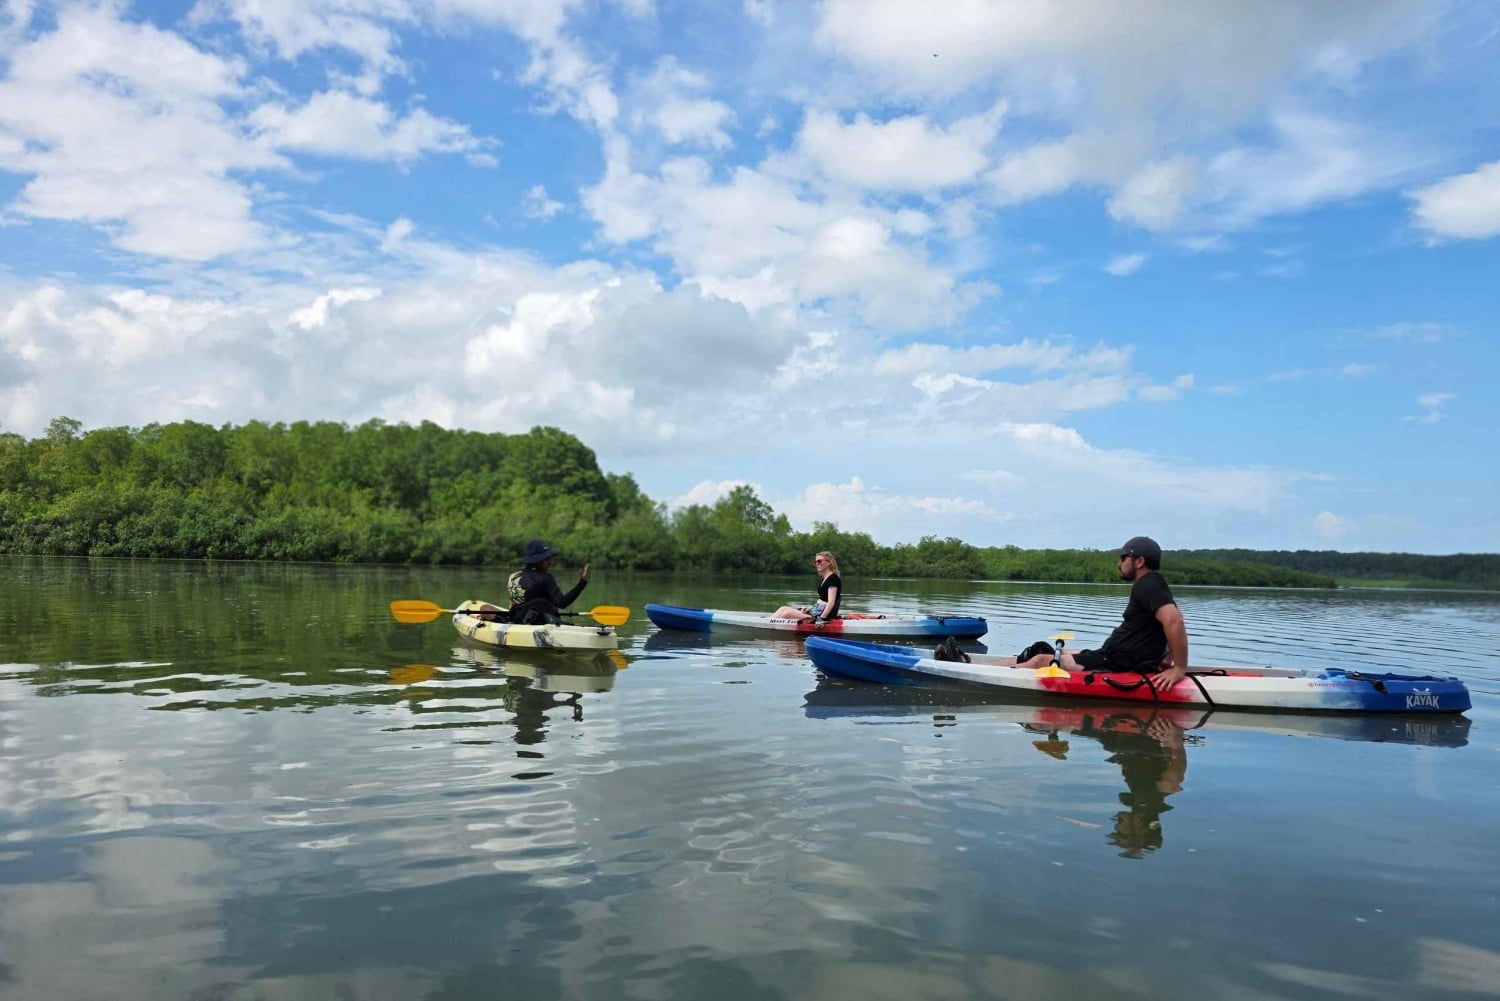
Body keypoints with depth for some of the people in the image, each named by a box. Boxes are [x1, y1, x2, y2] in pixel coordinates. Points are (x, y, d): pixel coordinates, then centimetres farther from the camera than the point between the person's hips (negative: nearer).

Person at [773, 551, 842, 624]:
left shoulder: (833, 579, -13)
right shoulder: (824, 579, 16)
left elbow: (831, 602, -21)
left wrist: (821, 618, -27)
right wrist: (809, 608, 7)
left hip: (826, 613, -10)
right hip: (817, 609, 10)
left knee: (786, 613, -19)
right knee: (784, 609, 3)